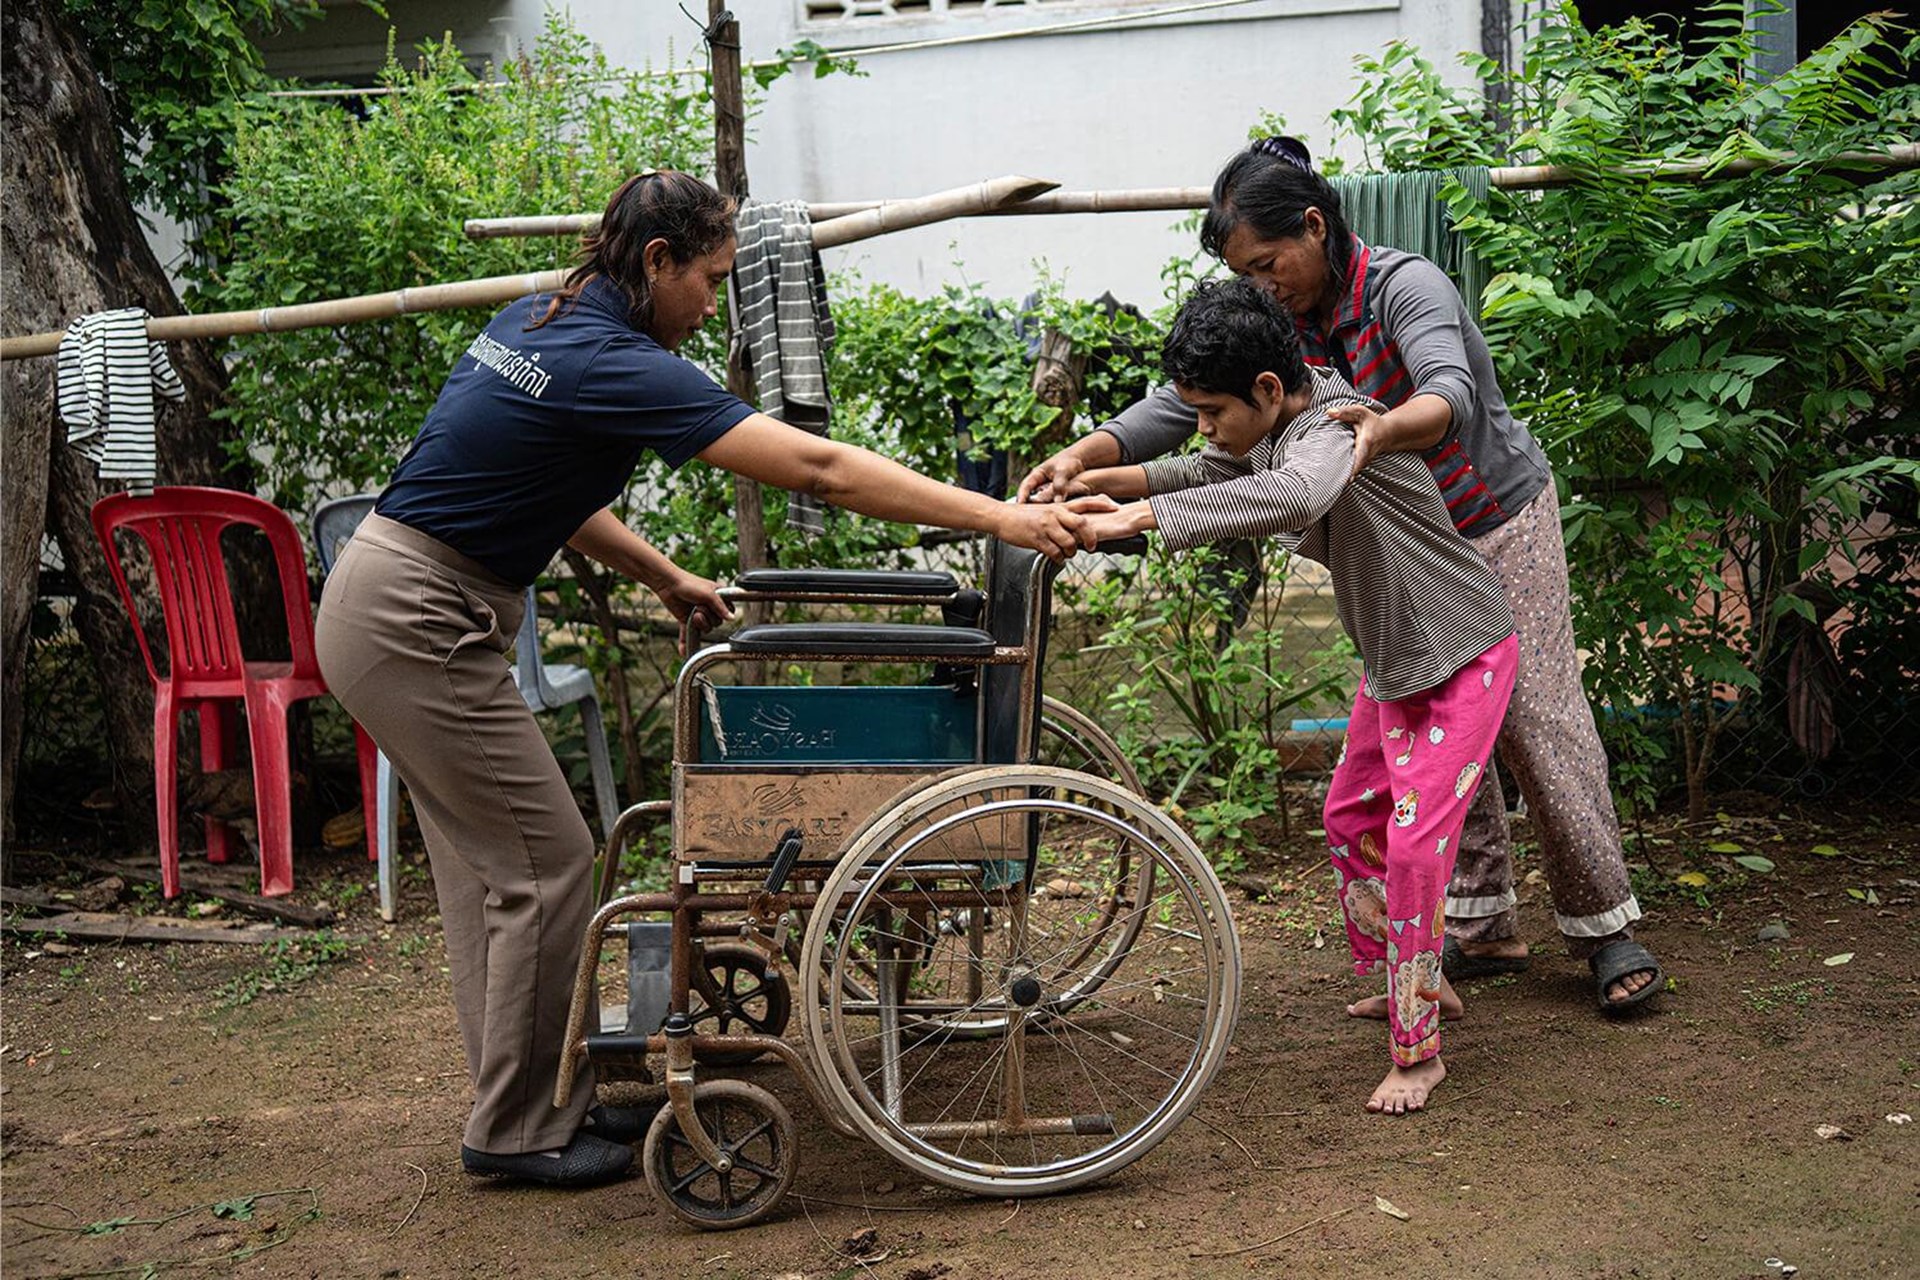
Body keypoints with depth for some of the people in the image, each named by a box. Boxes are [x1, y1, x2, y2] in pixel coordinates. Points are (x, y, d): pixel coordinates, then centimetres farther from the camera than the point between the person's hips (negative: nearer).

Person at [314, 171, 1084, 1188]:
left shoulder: (539, 323, 8)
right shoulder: (614, 367, -20)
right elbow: (817, 468, -24)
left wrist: (664, 578, 18)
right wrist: (1001, 519, -23)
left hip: (392, 607, 10)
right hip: (417, 623, -10)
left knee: (489, 860, 15)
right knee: (543, 860, -2)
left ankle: (544, 1099, 25)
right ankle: (518, 1131, 11)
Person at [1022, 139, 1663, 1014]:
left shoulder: (1404, 286, -26)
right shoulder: (1284, 318, -7)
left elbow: (1448, 397, -43)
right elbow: (1183, 402, -13)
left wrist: (1383, 428, -65)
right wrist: (1083, 456, -28)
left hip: (1500, 521, -6)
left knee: (1539, 716, -6)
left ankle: (1604, 927, 4)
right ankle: (1483, 926, 16)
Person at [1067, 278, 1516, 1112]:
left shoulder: (1333, 430, -31)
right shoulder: (1271, 426, -2)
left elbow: (1294, 495, -54)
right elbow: (1209, 474, 15)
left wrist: (1138, 516, -57)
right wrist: (1095, 479, -2)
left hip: (1460, 658, -10)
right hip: (1391, 657, 10)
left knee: (1415, 843, -10)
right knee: (1350, 822, 17)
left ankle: (1417, 1051, 1)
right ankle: (1420, 987, 34)